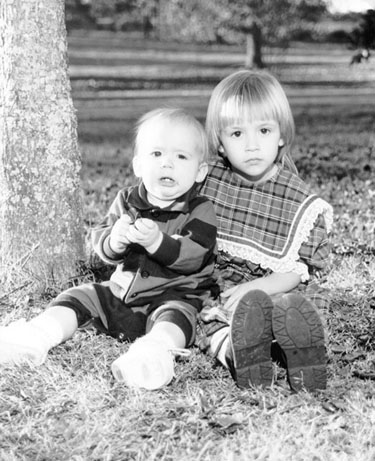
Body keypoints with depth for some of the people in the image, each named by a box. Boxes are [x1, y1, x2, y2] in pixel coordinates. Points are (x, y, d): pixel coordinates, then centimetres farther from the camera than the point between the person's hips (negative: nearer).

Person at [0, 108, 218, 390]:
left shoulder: (201, 212, -7)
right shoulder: (126, 202, 5)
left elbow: (192, 257, -20)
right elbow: (100, 243, -1)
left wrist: (157, 241, -37)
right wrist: (115, 241, -27)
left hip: (175, 296, -5)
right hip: (120, 292, 6)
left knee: (177, 315, -35)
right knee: (77, 297, -5)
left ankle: (155, 351, -62)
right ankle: (35, 339, -19)